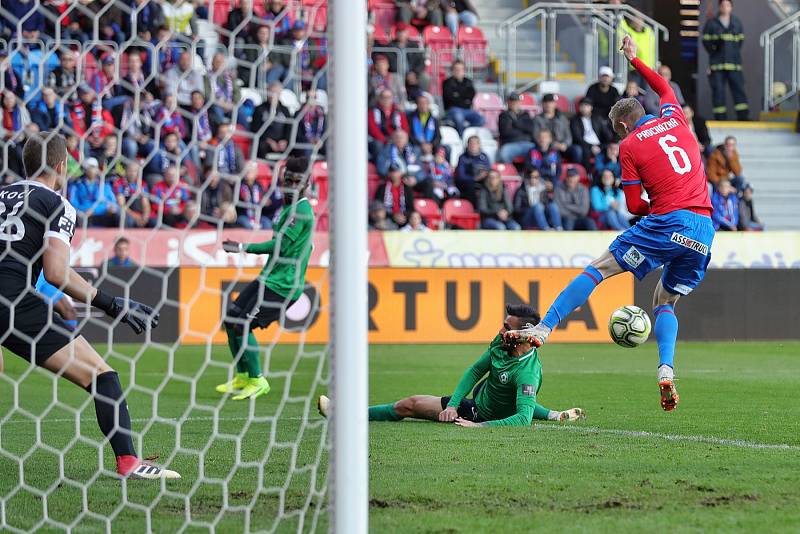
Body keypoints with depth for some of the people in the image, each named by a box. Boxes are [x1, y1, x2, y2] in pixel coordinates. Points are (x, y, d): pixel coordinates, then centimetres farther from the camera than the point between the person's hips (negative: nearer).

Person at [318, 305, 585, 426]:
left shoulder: (527, 372, -36)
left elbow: (523, 419, -41)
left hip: (485, 415, -8)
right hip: (479, 399, 8)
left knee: (410, 404, -2)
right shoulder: (502, 343, -11)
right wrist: (452, 405, -9)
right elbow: (475, 371, 1)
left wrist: (479, 425, -44)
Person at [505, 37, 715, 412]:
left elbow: (634, 206, 0)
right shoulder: (674, 119, 16)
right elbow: (664, 88, 41)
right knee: (665, 303, 16)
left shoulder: (629, 145, 3)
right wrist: (635, 60, 50)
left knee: (598, 269, 2)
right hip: (704, 229, 5)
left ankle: (543, 329, -7)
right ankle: (666, 371, -7)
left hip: (668, 223, -5)